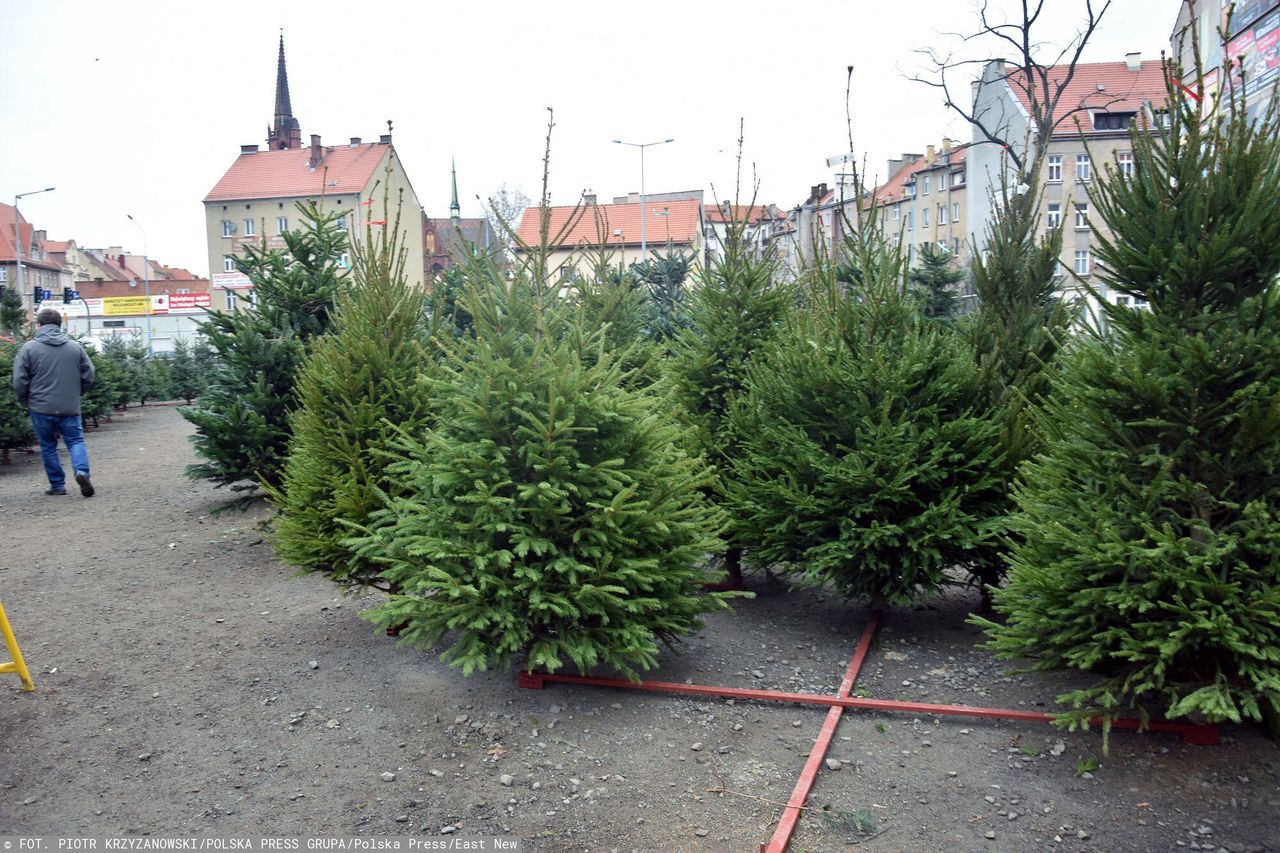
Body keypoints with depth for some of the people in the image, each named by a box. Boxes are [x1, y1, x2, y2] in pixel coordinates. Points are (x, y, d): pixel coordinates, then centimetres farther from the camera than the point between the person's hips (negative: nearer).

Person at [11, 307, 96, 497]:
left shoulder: (29, 347, -5)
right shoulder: (75, 347, 2)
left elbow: (19, 381, -5)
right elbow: (88, 376, 5)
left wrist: (25, 401, 11)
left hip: (41, 408, -1)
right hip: (70, 408, 1)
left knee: (48, 446, 11)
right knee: (75, 441, 7)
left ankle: (57, 485, 15)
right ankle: (82, 471, -18)